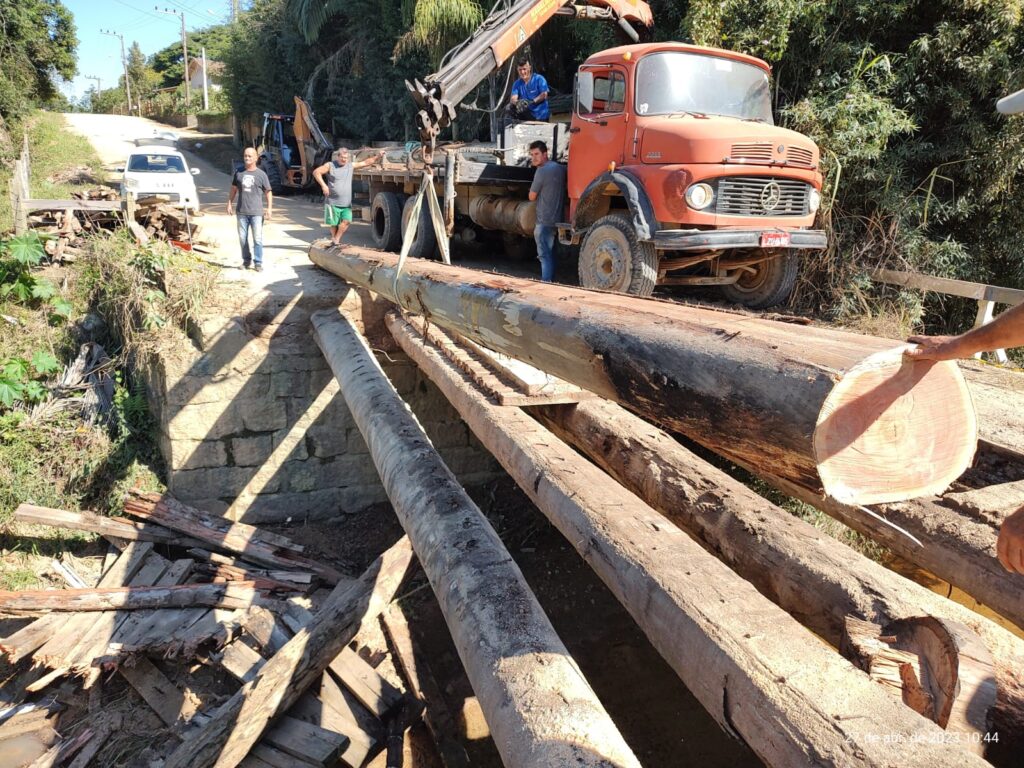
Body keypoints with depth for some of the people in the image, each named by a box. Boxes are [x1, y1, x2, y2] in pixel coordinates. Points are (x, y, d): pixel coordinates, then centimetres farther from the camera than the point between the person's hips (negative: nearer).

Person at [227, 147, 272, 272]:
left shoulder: (261, 174, 2)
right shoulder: (239, 173, 10)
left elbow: (268, 192, 3)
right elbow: (233, 189, 18)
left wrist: (269, 208, -5)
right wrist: (229, 204, 12)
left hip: (256, 212, -3)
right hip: (241, 212, 3)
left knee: (257, 238, -6)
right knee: (242, 238, 8)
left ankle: (258, 262, -1)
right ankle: (246, 260, 21)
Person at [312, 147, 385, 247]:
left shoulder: (351, 166, 10)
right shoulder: (330, 165, 0)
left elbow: (366, 162, 11)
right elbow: (316, 172, -6)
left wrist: (377, 157, -1)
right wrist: (323, 185, -17)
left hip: (347, 203, 3)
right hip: (333, 202, -3)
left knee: (346, 221, -15)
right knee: (334, 224, 4)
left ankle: (336, 240, -6)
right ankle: (333, 240, 21)